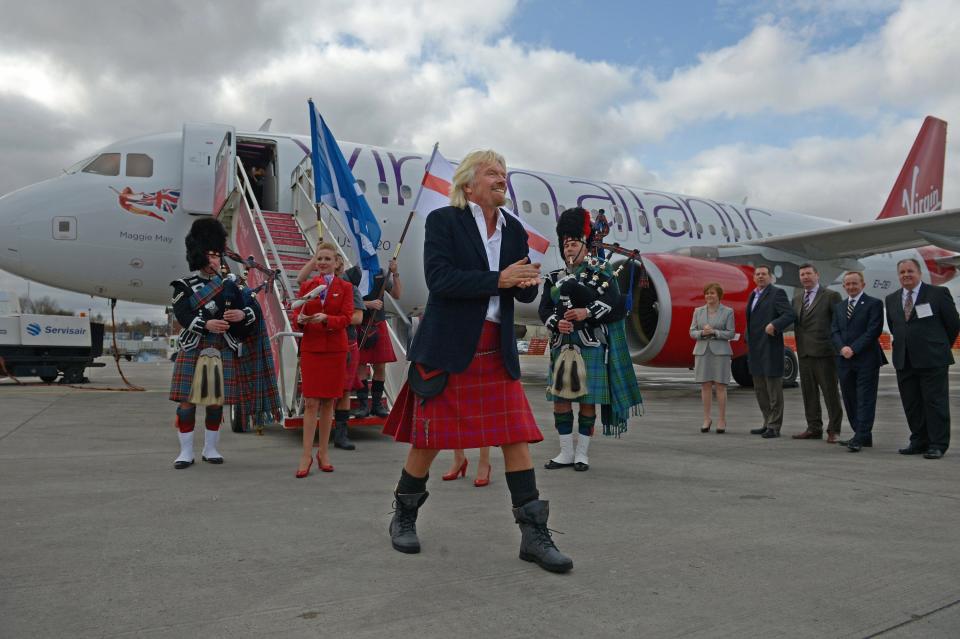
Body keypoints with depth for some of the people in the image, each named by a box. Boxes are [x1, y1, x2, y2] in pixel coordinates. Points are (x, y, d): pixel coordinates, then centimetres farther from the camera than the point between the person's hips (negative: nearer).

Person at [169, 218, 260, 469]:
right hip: (192, 352, -2)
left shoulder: (229, 285, 10)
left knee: (216, 402, 7)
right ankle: (186, 451, 11)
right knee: (186, 402, -1)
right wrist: (206, 324, -32)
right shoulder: (184, 286, 2)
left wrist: (242, 314, -17)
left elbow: (253, 314, 7)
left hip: (223, 352, 2)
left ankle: (210, 449, 20)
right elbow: (183, 315, -14)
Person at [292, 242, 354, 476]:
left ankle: (323, 452, 16)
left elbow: (346, 318, -6)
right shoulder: (306, 286, 9)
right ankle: (306, 455, 0)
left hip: (335, 349, 0)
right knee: (311, 403, -4)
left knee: (328, 402, 6)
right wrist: (300, 319, -21)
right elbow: (296, 315, 3)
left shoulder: (345, 287, 5)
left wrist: (326, 318, -24)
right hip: (311, 348, 0)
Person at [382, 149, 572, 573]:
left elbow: (524, 293, 13)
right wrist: (498, 280, -22)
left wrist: (529, 282, -11)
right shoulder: (443, 221, -3)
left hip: (497, 352, 5)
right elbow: (439, 279, -17)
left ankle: (534, 535, 6)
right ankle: (404, 518, 27)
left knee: (517, 436, -1)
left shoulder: (514, 229, 12)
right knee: (429, 440, 4)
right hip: (448, 349, -5)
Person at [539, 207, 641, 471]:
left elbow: (614, 302, -8)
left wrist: (586, 312, -21)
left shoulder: (601, 271, 3)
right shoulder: (555, 278, 13)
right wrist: (557, 322, -13)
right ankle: (566, 452, 15)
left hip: (591, 344, -4)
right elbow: (544, 308, 7)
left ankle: (582, 453, 12)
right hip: (562, 344, 4)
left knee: (588, 399, 0)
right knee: (560, 397, 3)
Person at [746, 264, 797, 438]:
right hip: (755, 351, 8)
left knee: (774, 390, 0)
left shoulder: (777, 293, -7)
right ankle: (768, 423, 24)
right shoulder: (753, 295, 16)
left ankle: (774, 427, 6)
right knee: (760, 390, 14)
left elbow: (790, 315, -18)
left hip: (770, 350, -8)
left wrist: (774, 324, -30)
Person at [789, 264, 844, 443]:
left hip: (824, 351, -6)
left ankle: (834, 430, 8)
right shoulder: (796, 297, 14)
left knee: (830, 391, 1)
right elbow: (793, 320, 13)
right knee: (808, 392, 10)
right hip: (804, 352, 6)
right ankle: (814, 428, 20)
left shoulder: (831, 296, -4)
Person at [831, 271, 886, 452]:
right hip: (844, 359, 6)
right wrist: (842, 348, -9)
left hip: (866, 359, -6)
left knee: (865, 399, -6)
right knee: (850, 400, 8)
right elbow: (834, 331, 9)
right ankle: (863, 436, 17)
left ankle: (860, 438, -9)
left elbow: (873, 331, -10)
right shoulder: (838, 307, 17)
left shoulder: (874, 304, 0)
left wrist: (853, 349, -14)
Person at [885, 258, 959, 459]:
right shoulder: (891, 299, 12)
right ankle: (919, 441, 17)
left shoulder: (938, 293, -2)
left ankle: (938, 444, 5)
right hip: (904, 361, 5)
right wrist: (904, 343, 14)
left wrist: (941, 347, 9)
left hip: (932, 360, -5)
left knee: (935, 402, -2)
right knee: (911, 404, 8)